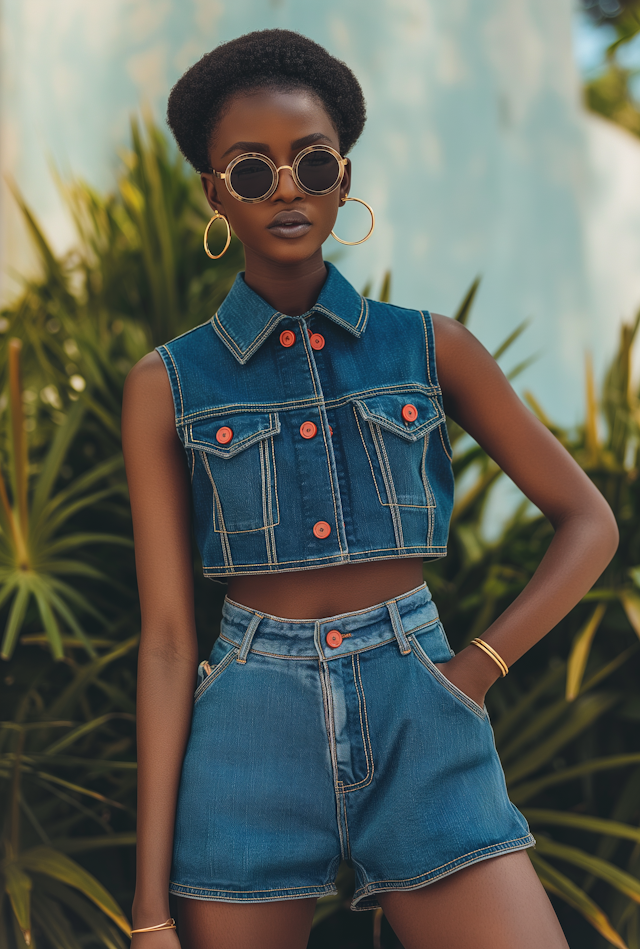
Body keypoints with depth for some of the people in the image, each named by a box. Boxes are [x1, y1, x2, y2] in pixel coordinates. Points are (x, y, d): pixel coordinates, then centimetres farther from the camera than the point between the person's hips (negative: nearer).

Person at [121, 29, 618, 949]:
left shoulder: (432, 348, 5)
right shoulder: (167, 386, 3)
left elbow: (589, 521, 11)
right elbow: (167, 636, 0)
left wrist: (478, 667, -4)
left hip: (421, 732, 0)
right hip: (252, 739, 0)